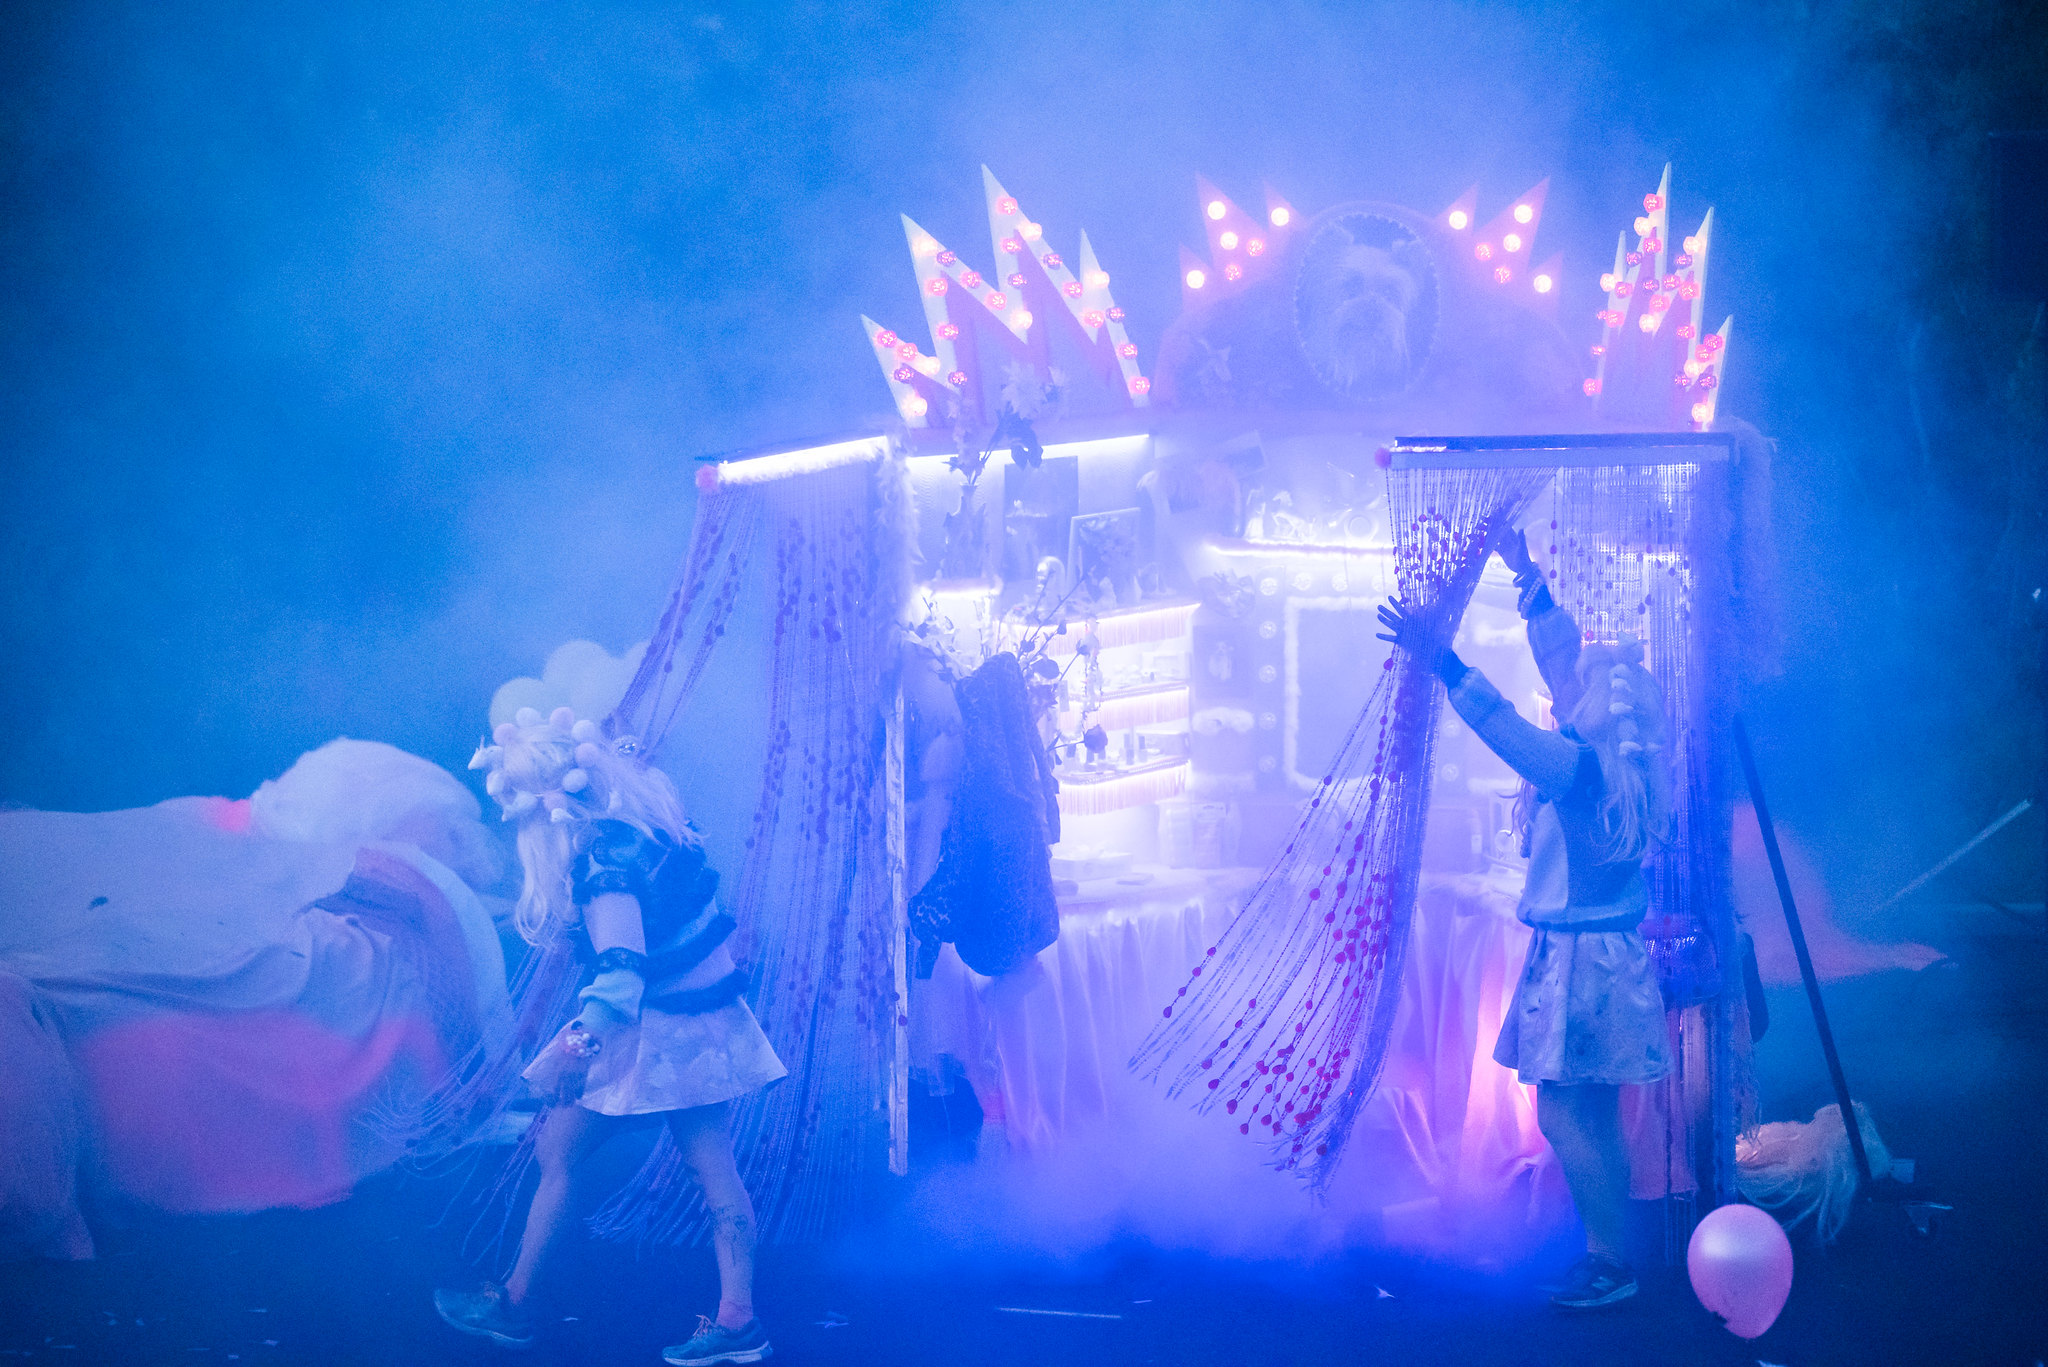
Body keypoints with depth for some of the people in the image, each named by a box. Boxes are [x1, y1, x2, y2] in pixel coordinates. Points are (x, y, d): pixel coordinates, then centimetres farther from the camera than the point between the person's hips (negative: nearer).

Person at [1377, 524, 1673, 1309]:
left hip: (1580, 956, -10)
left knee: (1562, 1112, -8)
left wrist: (1443, 663, -37)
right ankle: (1609, 1253, 18)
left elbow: (1511, 735, -34)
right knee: (1593, 1115, 13)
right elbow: (1565, 655, 17)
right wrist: (1525, 575, 22)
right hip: (1602, 949, 10)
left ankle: (1609, 1263, -5)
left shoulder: (1587, 767, -19)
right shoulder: (1609, 762, 8)